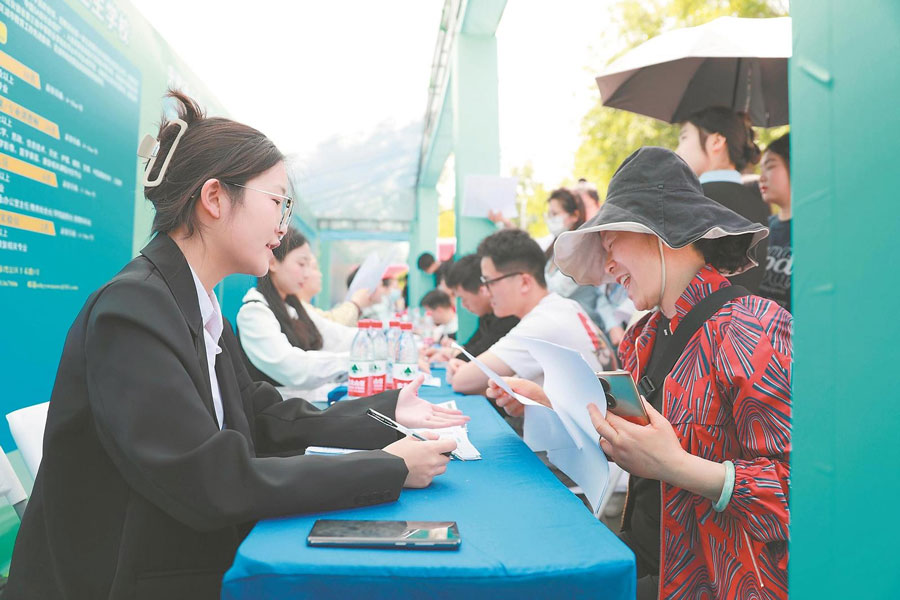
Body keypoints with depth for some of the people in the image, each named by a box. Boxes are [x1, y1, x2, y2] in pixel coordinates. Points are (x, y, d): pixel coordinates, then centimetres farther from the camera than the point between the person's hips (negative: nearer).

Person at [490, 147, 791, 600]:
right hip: (642, 553, 7)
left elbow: (789, 488, -22)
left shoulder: (753, 330, -18)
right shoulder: (643, 338, 9)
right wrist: (549, 407, 5)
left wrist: (679, 468, -33)